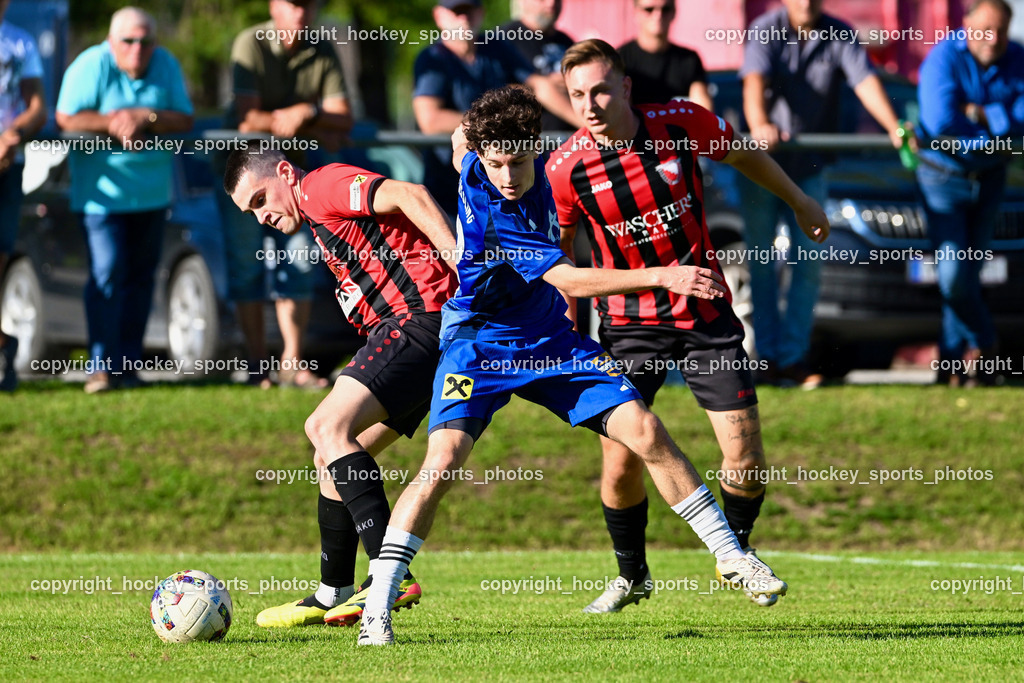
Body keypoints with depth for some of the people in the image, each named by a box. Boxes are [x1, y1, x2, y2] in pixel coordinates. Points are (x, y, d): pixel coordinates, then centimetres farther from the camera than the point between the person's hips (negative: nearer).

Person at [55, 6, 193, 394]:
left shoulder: (166, 65, 1)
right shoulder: (90, 66, -11)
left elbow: (184, 120, -3)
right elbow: (66, 118, -14)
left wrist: (144, 118, -18)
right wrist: (114, 123, -19)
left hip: (151, 190, 5)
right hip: (101, 189, -5)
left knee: (140, 275, 7)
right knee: (107, 272, -13)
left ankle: (128, 363, 15)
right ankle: (102, 366, -12)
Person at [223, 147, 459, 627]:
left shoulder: (322, 187, -4)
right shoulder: (320, 222, 27)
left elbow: (410, 197, -17)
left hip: (421, 314, -10)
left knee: (330, 428, -20)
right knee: (331, 454, 13)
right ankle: (334, 594, 19)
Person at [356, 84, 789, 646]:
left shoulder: (537, 173, -8)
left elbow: (460, 138, 17)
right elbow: (571, 281, -30)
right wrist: (662, 277, -34)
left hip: (550, 343, 6)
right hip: (480, 345, -6)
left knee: (645, 433, -3)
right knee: (443, 461, -25)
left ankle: (729, 555, 10)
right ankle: (376, 612, -19)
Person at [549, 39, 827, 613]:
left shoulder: (682, 124, -13)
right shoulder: (566, 167, -14)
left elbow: (744, 155, 8)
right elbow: (557, 249, 4)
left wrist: (800, 202, 20)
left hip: (706, 312, 1)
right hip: (630, 322, -1)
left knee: (746, 456, -5)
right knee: (622, 461, -7)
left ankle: (737, 550, 24)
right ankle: (632, 575, 19)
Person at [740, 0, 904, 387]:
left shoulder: (839, 36, -5)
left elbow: (865, 82, -19)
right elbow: (754, 81, -31)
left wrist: (894, 127, -37)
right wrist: (760, 126, -51)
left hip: (809, 167, 2)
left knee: (809, 264, -2)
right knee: (762, 263, 1)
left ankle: (793, 356, 2)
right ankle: (767, 356, 8)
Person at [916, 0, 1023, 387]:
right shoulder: (943, 60, -18)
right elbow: (940, 123, -30)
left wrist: (982, 115, -25)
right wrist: (992, 137, -19)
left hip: (989, 177, 4)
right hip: (943, 177, -4)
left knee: (969, 272, 9)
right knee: (952, 273, -12)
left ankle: (953, 359, 20)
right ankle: (983, 342, 10)